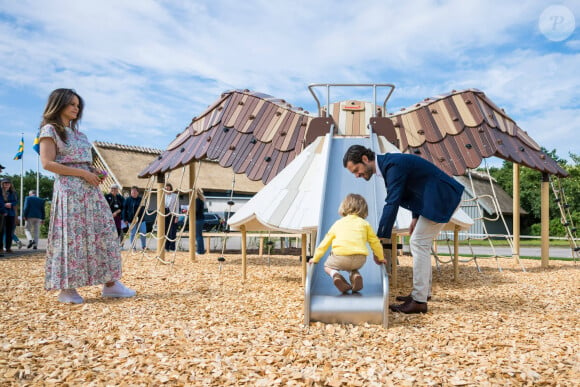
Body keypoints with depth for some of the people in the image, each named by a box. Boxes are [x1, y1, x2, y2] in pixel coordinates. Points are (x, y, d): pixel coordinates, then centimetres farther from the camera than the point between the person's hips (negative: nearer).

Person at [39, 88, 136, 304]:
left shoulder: (78, 134, 21)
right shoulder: (50, 130, -1)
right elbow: (47, 163, -12)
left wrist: (96, 174, 3)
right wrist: (82, 173, -15)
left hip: (90, 189, 7)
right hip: (69, 189, -7)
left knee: (102, 233, 2)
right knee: (71, 237, -6)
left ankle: (110, 283, 4)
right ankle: (67, 288, 3)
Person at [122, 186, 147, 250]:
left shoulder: (141, 199, 5)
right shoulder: (128, 200, 2)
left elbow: (143, 209, 11)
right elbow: (124, 209, 2)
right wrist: (125, 219, -4)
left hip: (140, 219, 1)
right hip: (131, 220, -1)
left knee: (143, 233, 1)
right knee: (132, 234, 3)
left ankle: (144, 246, 16)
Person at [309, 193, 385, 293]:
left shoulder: (337, 224, 21)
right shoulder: (365, 224, 20)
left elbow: (325, 243, 22)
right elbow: (375, 242, 21)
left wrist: (315, 259, 32)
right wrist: (380, 258, 37)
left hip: (341, 256, -2)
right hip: (360, 259, 2)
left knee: (328, 265, 27)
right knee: (352, 267, 36)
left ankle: (335, 275, -7)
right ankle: (355, 275, 0)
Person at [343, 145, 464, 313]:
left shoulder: (393, 165, -23)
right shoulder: (388, 163, 7)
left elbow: (391, 204, -29)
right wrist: (416, 217, 13)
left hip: (442, 198, -10)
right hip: (439, 198, 10)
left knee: (419, 243, -10)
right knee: (420, 243, 14)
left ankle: (419, 301, -6)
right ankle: (423, 290, 24)